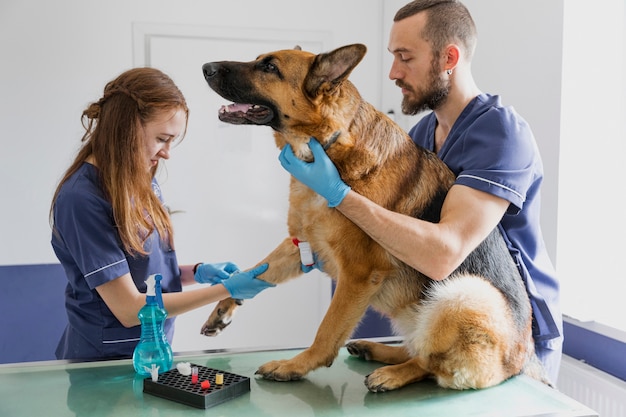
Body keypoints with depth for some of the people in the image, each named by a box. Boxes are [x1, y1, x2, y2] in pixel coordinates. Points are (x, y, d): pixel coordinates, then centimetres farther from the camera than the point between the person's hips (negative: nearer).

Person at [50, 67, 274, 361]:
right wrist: (226, 289, -19)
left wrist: (197, 272, -7)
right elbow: (129, 309, -20)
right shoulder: (82, 199, -21)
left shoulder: (142, 182, 2)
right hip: (105, 363, -7)